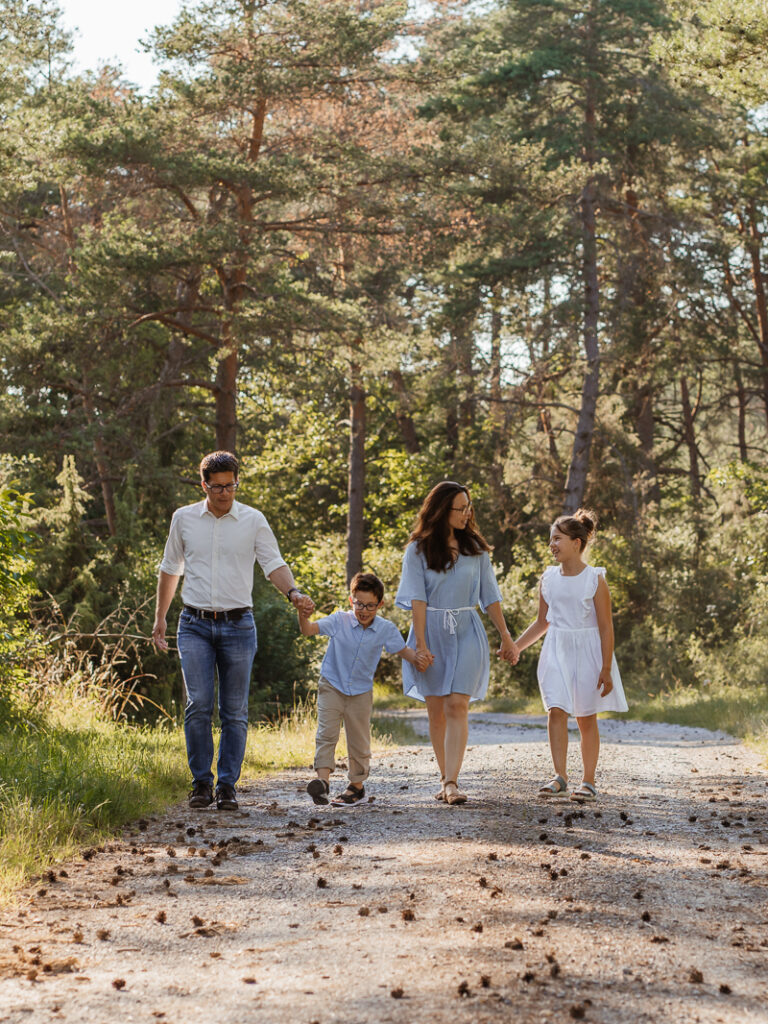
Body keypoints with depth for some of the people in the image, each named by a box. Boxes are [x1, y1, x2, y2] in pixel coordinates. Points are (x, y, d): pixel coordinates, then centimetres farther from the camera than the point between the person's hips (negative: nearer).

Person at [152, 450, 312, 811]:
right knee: (198, 705, -10)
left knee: (234, 711, 1)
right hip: (195, 625, 0)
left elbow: (274, 564, -2)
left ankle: (227, 785, 8)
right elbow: (170, 569, 17)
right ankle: (201, 782, 2)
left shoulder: (253, 521, 3)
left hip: (238, 625, 0)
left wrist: (293, 592, -22)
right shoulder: (183, 518, 7)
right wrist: (160, 617, 18)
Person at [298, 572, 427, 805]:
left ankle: (357, 785, 26)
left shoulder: (386, 629, -8)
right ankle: (322, 780, -22)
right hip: (332, 687, -1)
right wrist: (303, 616, -45)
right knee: (326, 733, -14)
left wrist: (417, 658, -18)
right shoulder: (339, 621, -13)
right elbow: (309, 630, -22)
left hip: (361, 692, 1)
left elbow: (403, 650, 4)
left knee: (359, 741, 10)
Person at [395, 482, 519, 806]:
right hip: (432, 632, 0)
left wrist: (506, 638, 10)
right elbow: (418, 599, -6)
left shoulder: (474, 547, 6)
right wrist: (421, 643, -14)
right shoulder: (419, 549, 0)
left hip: (466, 633, 0)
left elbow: (489, 595, 10)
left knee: (457, 706, -11)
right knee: (436, 711, 4)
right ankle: (445, 778, 14)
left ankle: (451, 782, -17)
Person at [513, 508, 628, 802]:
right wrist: (515, 647, 7)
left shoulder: (594, 579, -8)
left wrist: (606, 669, -11)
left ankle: (588, 781, 12)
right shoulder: (548, 578, 5)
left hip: (587, 651, -3)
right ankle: (560, 777, -11)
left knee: (586, 718, 4)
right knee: (556, 711, -12)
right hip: (556, 651, 3)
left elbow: (606, 627, -7)